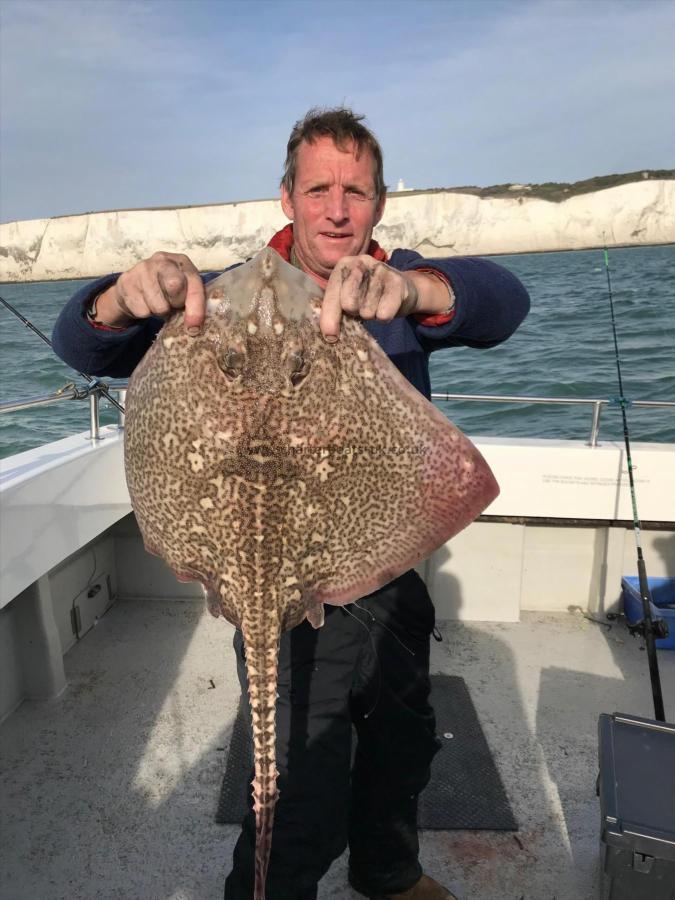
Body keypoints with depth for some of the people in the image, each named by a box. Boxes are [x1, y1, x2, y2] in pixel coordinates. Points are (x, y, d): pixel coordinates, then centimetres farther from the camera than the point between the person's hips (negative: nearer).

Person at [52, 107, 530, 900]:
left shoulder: (403, 286, -5)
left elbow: (503, 301, -24)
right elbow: (81, 346, -16)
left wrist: (412, 289, -47)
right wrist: (125, 297, -40)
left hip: (392, 575, 5)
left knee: (404, 744, 27)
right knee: (304, 810, 4)